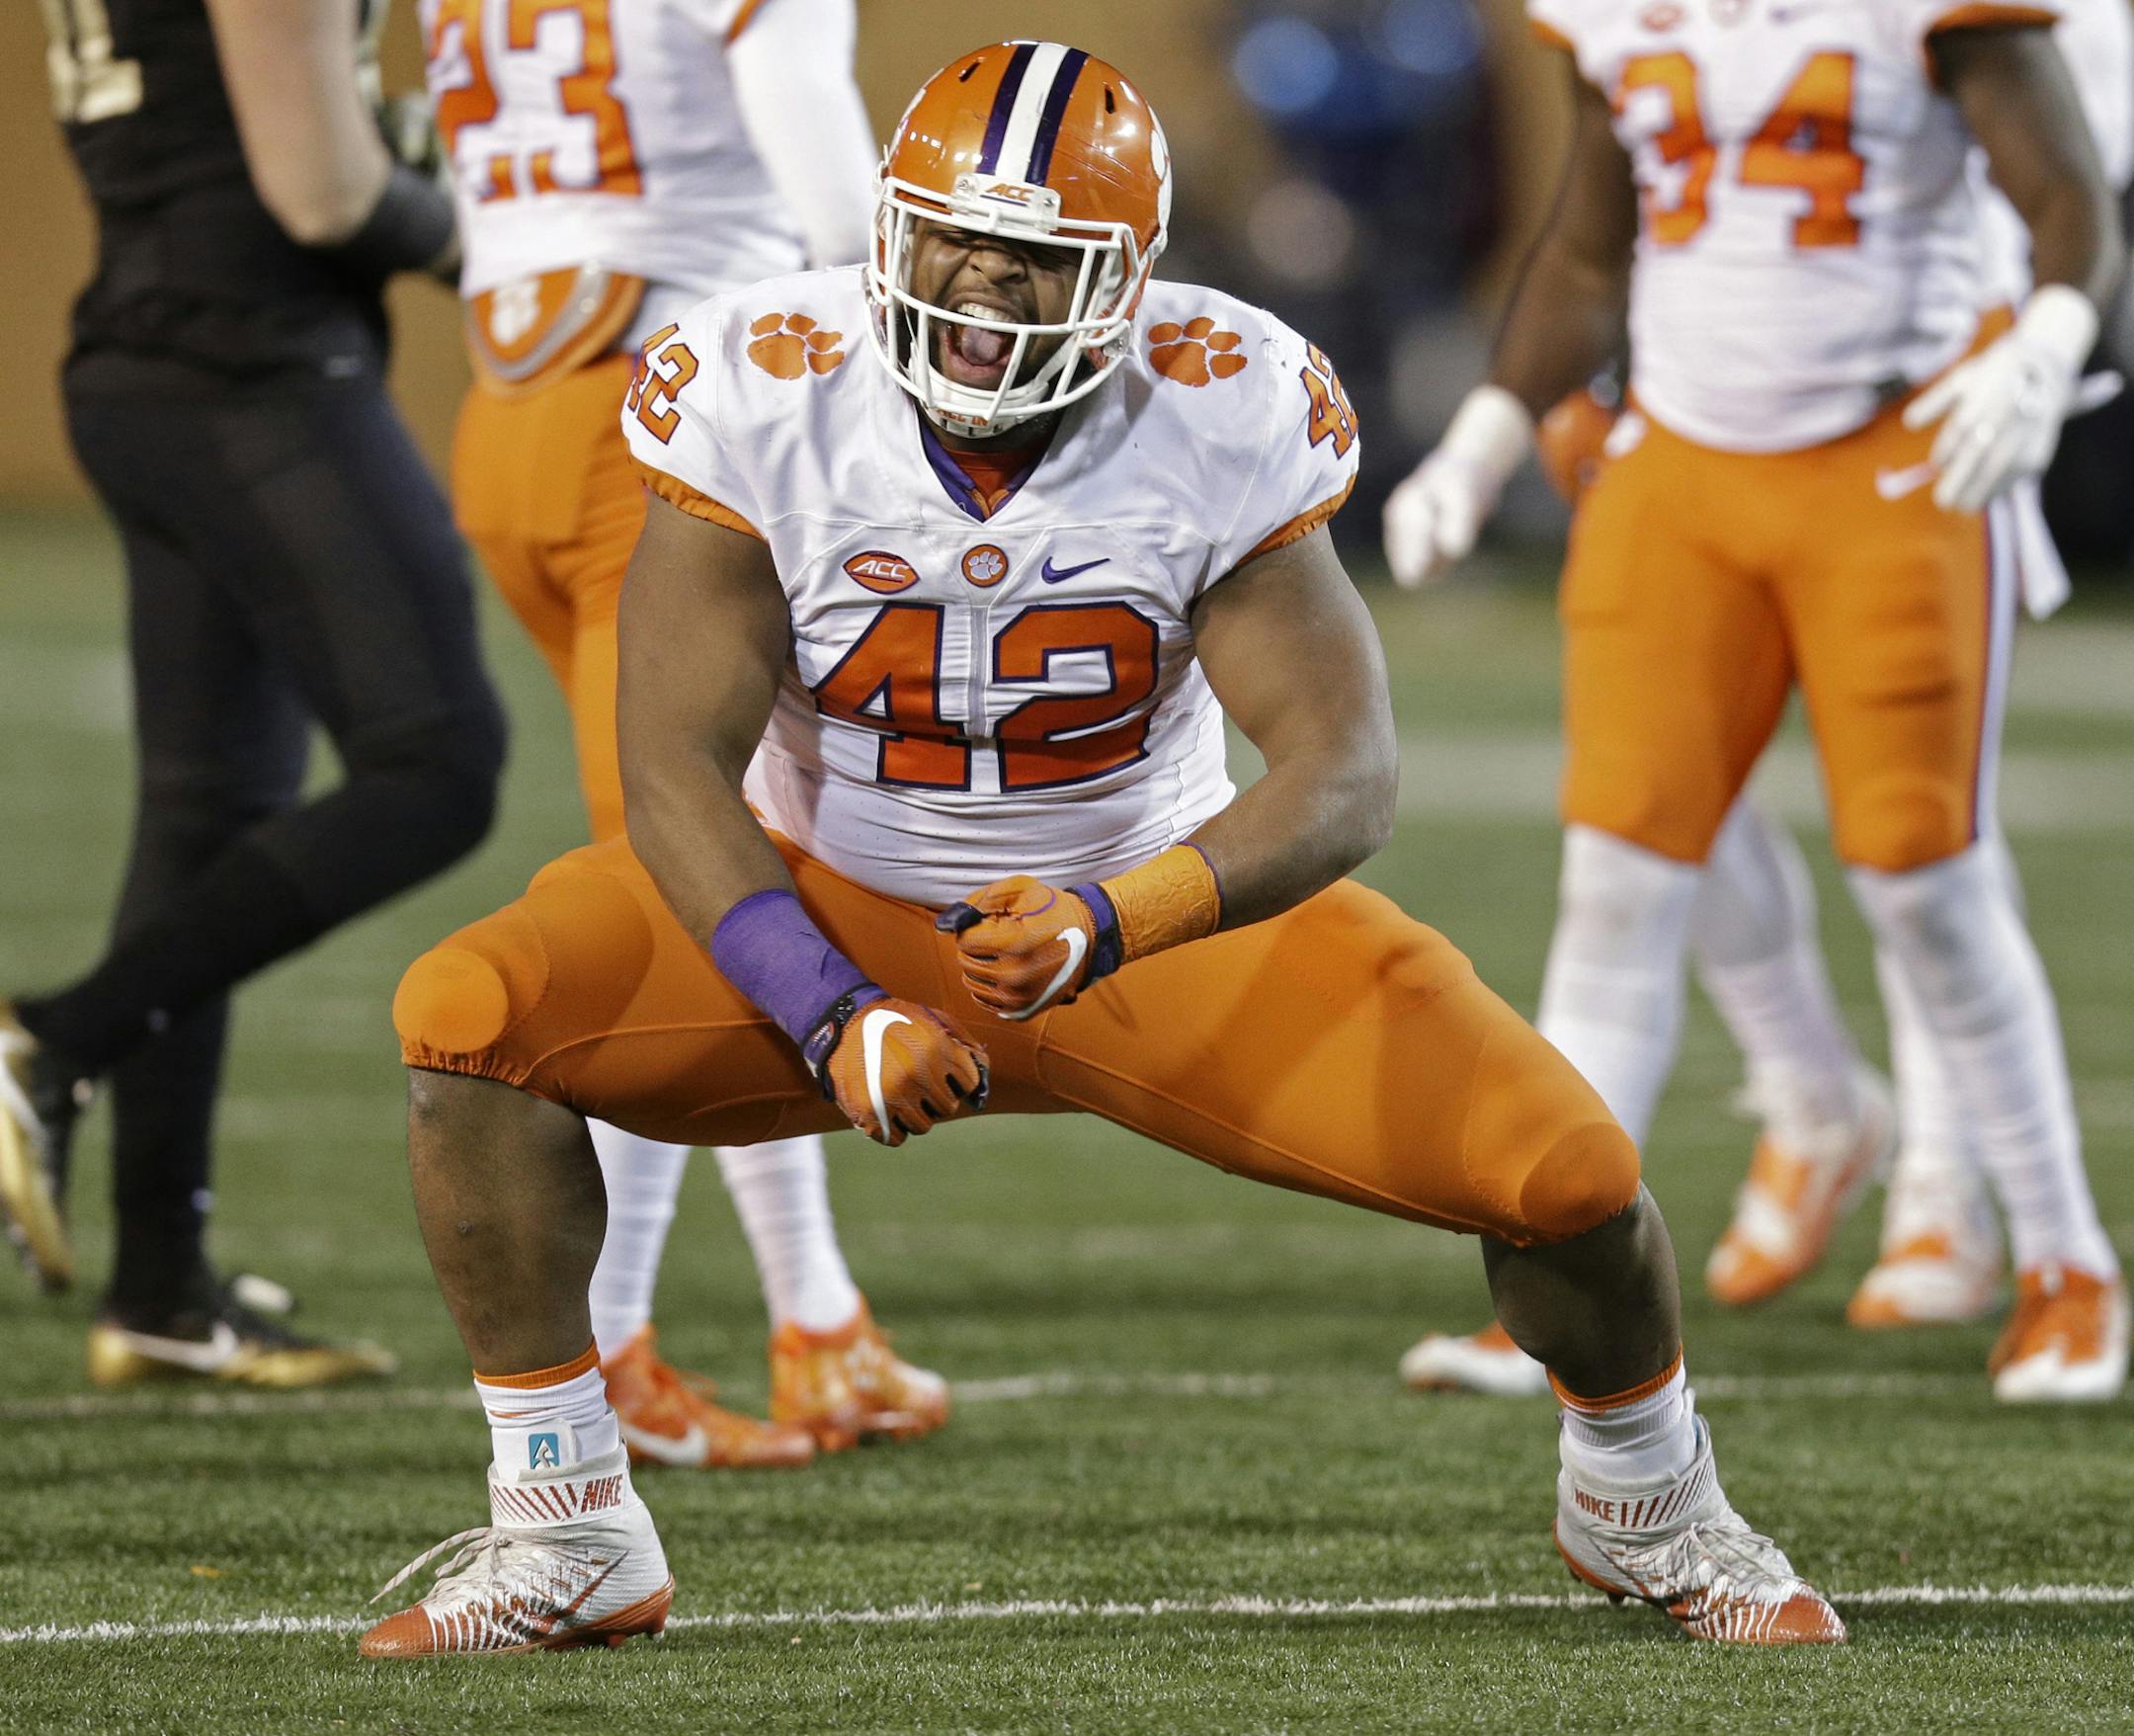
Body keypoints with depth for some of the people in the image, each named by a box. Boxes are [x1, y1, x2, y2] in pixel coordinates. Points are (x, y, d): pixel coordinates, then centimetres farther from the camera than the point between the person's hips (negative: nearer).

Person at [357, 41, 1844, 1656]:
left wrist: (1108, 925, -41)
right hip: (827, 908, 0)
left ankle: (1650, 1507, 20)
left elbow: (1346, 771, -24)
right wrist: (831, 1020, -37)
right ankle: (564, 1535, -10)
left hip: (1158, 913, 0)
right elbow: (674, 765, -22)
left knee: (1571, 1176, -15)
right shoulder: (763, 400, -21)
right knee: (470, 1020, -25)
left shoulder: (1224, 418, -21)